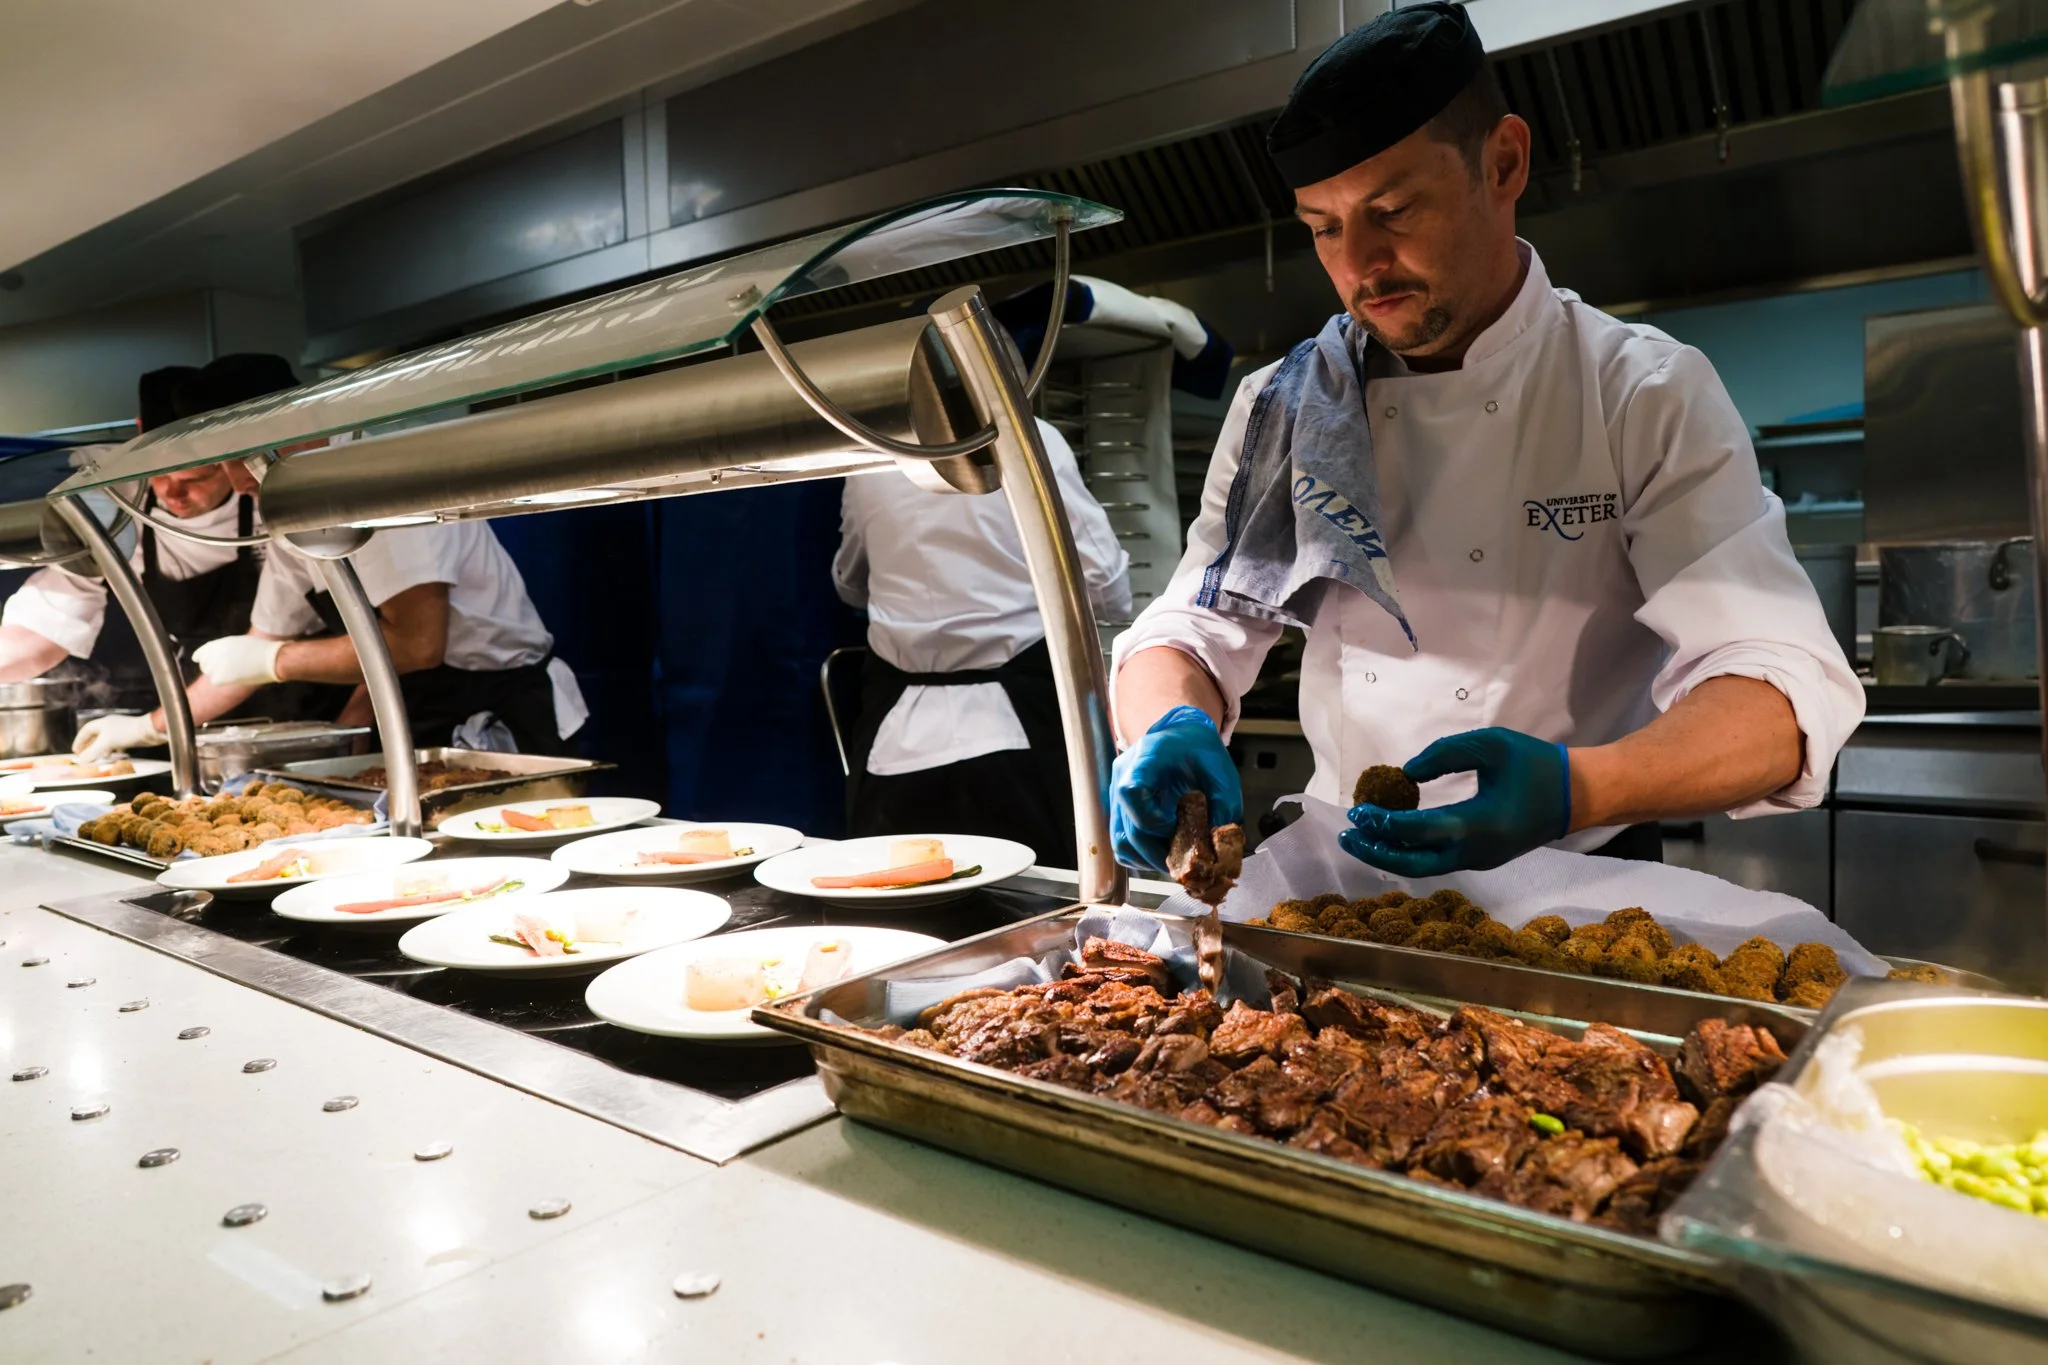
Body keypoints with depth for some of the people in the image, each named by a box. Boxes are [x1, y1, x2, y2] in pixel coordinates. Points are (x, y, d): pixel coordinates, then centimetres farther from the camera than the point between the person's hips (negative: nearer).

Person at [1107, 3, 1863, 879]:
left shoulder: (1648, 397, -6)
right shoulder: (1285, 408, 4)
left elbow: (1783, 692, -14)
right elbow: (1188, 631, 1)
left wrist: (1572, 791, -33)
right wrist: (1172, 731, -22)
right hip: (1344, 891, 2)